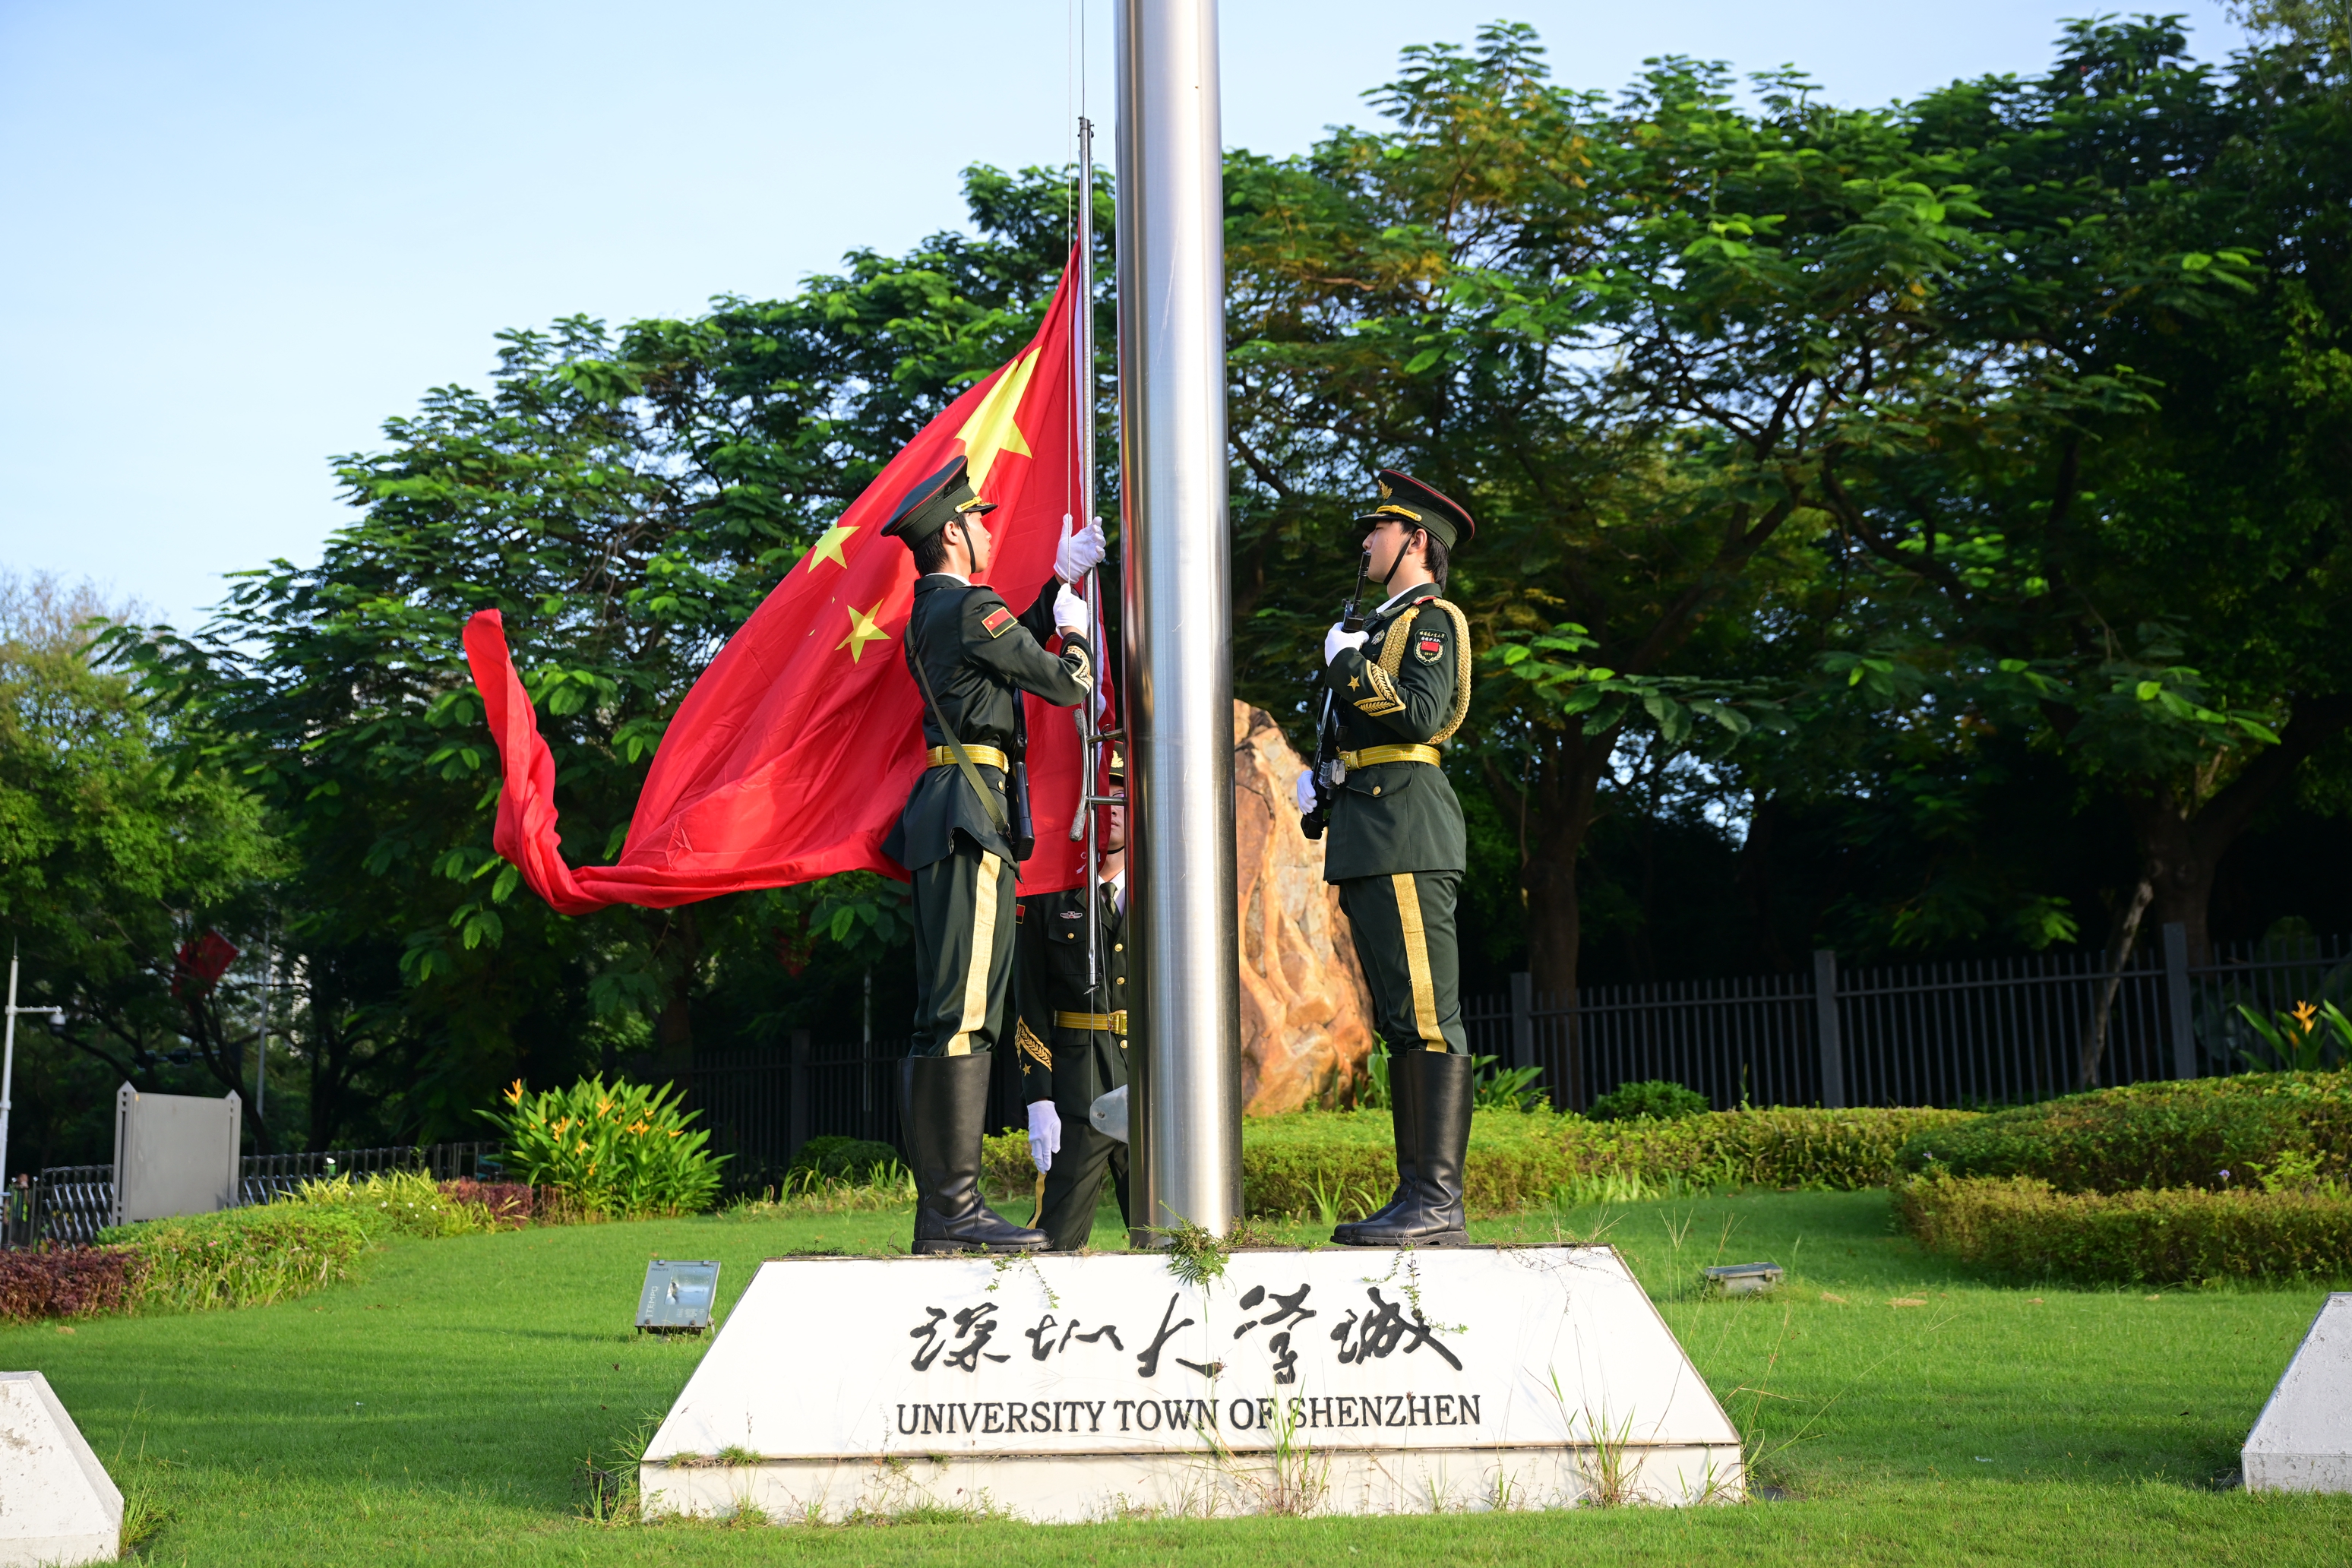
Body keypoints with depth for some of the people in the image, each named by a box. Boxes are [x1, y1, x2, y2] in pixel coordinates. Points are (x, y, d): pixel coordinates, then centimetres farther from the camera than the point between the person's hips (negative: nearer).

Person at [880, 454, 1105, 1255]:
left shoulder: (929, 614, 21)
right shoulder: (970, 608, -8)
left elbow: (1015, 644, 35)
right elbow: (1064, 684, -6)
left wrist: (1061, 580, 36)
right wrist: (1075, 635, 14)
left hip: (947, 824, 10)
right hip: (971, 817, -10)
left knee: (952, 1017, 8)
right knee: (960, 1015, -13)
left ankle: (941, 1207, 9)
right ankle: (952, 1208, -16)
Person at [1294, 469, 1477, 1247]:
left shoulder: (1431, 619, -3)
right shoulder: (1386, 623, 27)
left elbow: (1421, 716, -19)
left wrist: (1348, 664, -11)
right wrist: (1322, 779, 14)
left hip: (1407, 833, -10)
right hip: (1369, 841, 10)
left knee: (1427, 1016, -13)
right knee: (1400, 1021, 8)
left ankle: (1438, 1201, -15)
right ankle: (1419, 1200, 9)